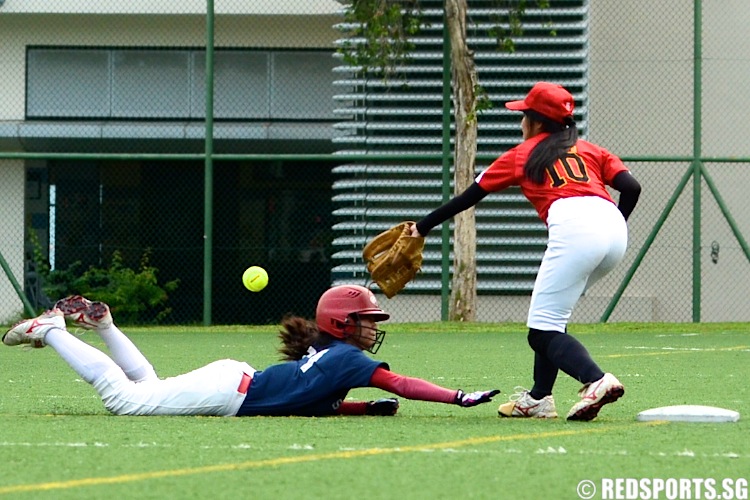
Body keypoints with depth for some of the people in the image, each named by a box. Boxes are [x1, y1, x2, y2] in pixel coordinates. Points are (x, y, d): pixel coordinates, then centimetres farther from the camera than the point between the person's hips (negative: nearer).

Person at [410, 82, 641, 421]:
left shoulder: (521, 155, 21)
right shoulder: (590, 150, 29)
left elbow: (469, 197, 26)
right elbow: (631, 187, 13)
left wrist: (423, 227, 35)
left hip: (573, 230, -6)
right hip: (614, 230, 6)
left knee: (543, 332, -5)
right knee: (551, 314, 24)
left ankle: (596, 380, -30)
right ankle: (539, 398, 18)